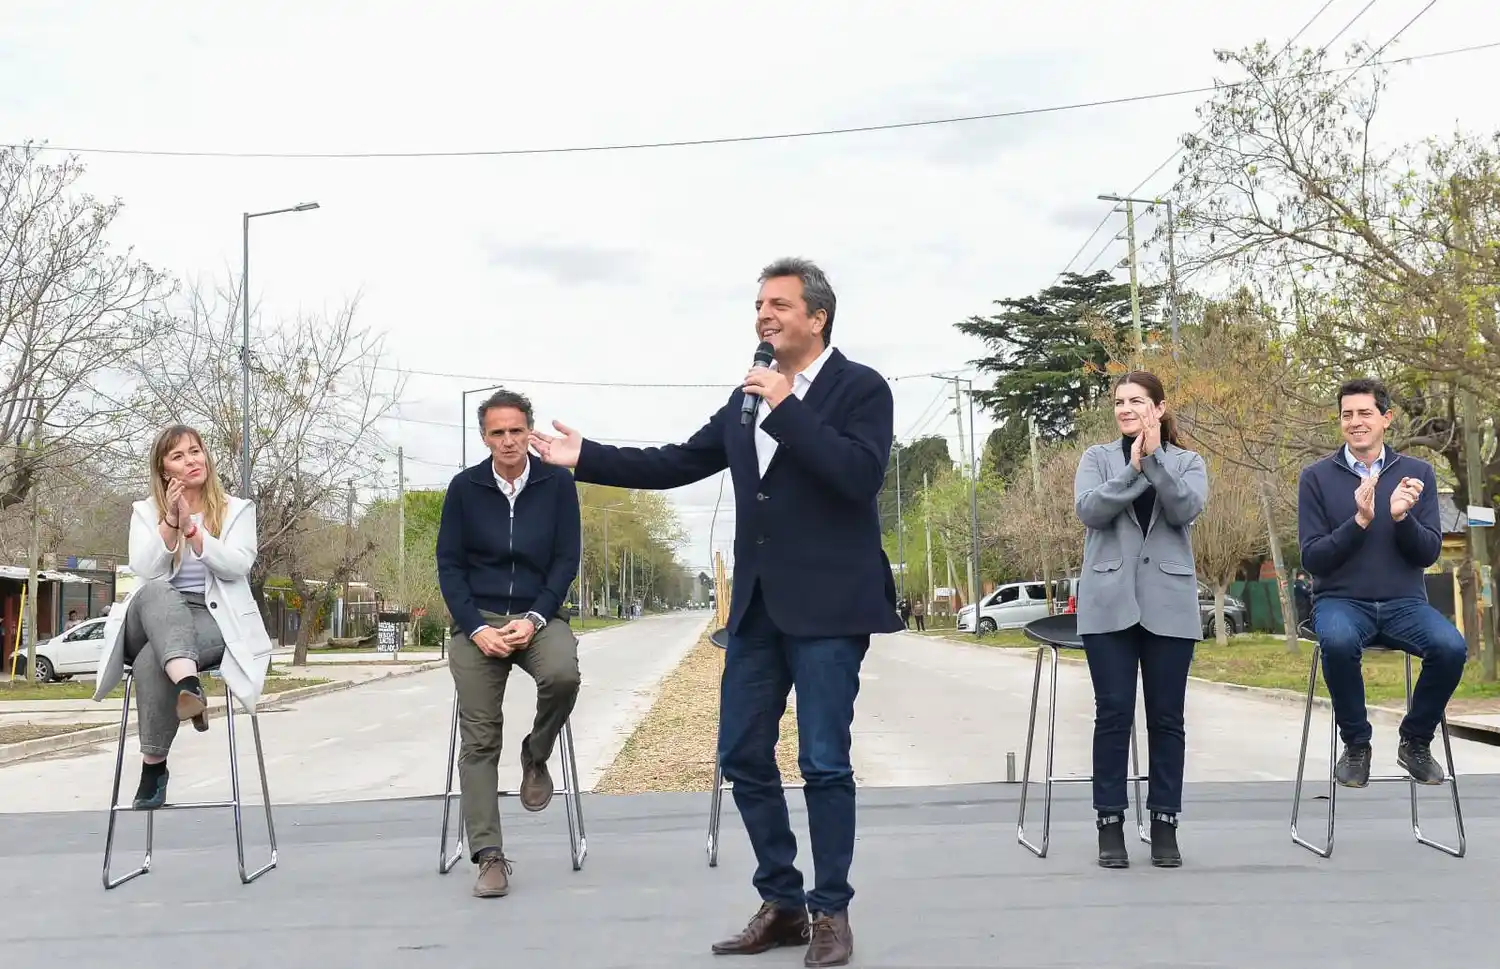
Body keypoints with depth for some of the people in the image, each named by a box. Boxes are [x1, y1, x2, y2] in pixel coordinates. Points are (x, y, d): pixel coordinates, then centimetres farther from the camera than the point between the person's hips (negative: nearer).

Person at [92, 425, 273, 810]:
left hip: (213, 618, -1)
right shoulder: (146, 511, 14)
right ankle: (188, 684, -57)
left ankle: (154, 764, -24)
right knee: (155, 591, -37)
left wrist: (191, 527, -15)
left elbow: (237, 566, -8)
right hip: (155, 618, 2)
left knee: (152, 661, -33)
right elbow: (145, 569, -3)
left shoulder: (237, 509, 10)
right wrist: (169, 521, -13)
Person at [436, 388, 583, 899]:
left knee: (563, 675, -32)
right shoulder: (464, 487, 1)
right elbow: (449, 565, 2)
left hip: (538, 615, 0)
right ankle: (489, 856, -2)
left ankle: (536, 756, -1)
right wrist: (476, 628, -11)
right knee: (479, 738, -7)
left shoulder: (558, 483, 0)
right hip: (477, 619, 1)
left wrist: (534, 619, -13)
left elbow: (567, 560, 0)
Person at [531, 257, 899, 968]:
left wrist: (789, 408, -19)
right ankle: (783, 903, 20)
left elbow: (861, 476, -19)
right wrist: (585, 458, 7)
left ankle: (831, 911, 12)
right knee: (742, 756, 8)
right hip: (758, 605, 7)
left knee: (823, 763, -3)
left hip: (827, 604, -7)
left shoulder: (862, 388, -4)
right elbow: (678, 464, 14)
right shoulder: (746, 399, 14)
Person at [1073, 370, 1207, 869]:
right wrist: (1133, 468, -13)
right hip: (1109, 602, 0)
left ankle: (1165, 823, 11)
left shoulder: (1187, 461, 10)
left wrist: (1155, 460, -16)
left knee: (1166, 717, 3)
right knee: (1113, 714, -1)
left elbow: (1187, 509, -9)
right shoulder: (1097, 458, 10)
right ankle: (1110, 823, 6)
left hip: (1169, 604, 1)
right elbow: (1089, 510, -8)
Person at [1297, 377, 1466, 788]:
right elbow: (1312, 560, -6)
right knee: (1338, 642, -36)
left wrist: (1402, 517, -20)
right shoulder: (1316, 476, -1)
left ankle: (1415, 741, -1)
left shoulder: (1417, 472, 5)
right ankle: (1356, 744, -10)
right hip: (1341, 601, -2)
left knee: (1451, 646, -28)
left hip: (1404, 602, 2)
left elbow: (1429, 553, 0)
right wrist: (1360, 520, -20)